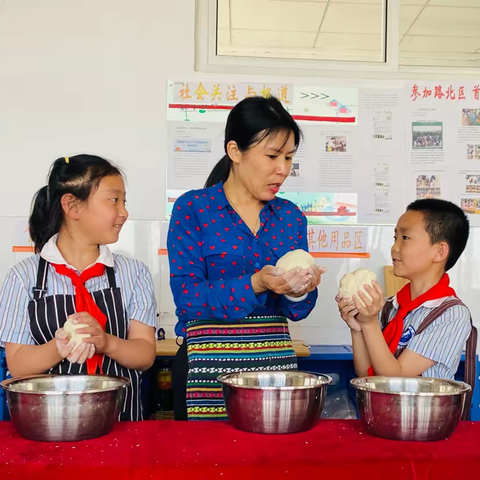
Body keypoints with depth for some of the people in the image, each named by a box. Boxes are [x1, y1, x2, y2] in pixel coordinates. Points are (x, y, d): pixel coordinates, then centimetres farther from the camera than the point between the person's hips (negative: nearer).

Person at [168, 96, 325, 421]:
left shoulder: (291, 217, 6)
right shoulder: (192, 209, -5)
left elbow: (296, 310, 8)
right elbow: (187, 296, -13)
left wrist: (299, 290, -14)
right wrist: (254, 285, -24)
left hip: (276, 358, 4)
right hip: (209, 363, -3)